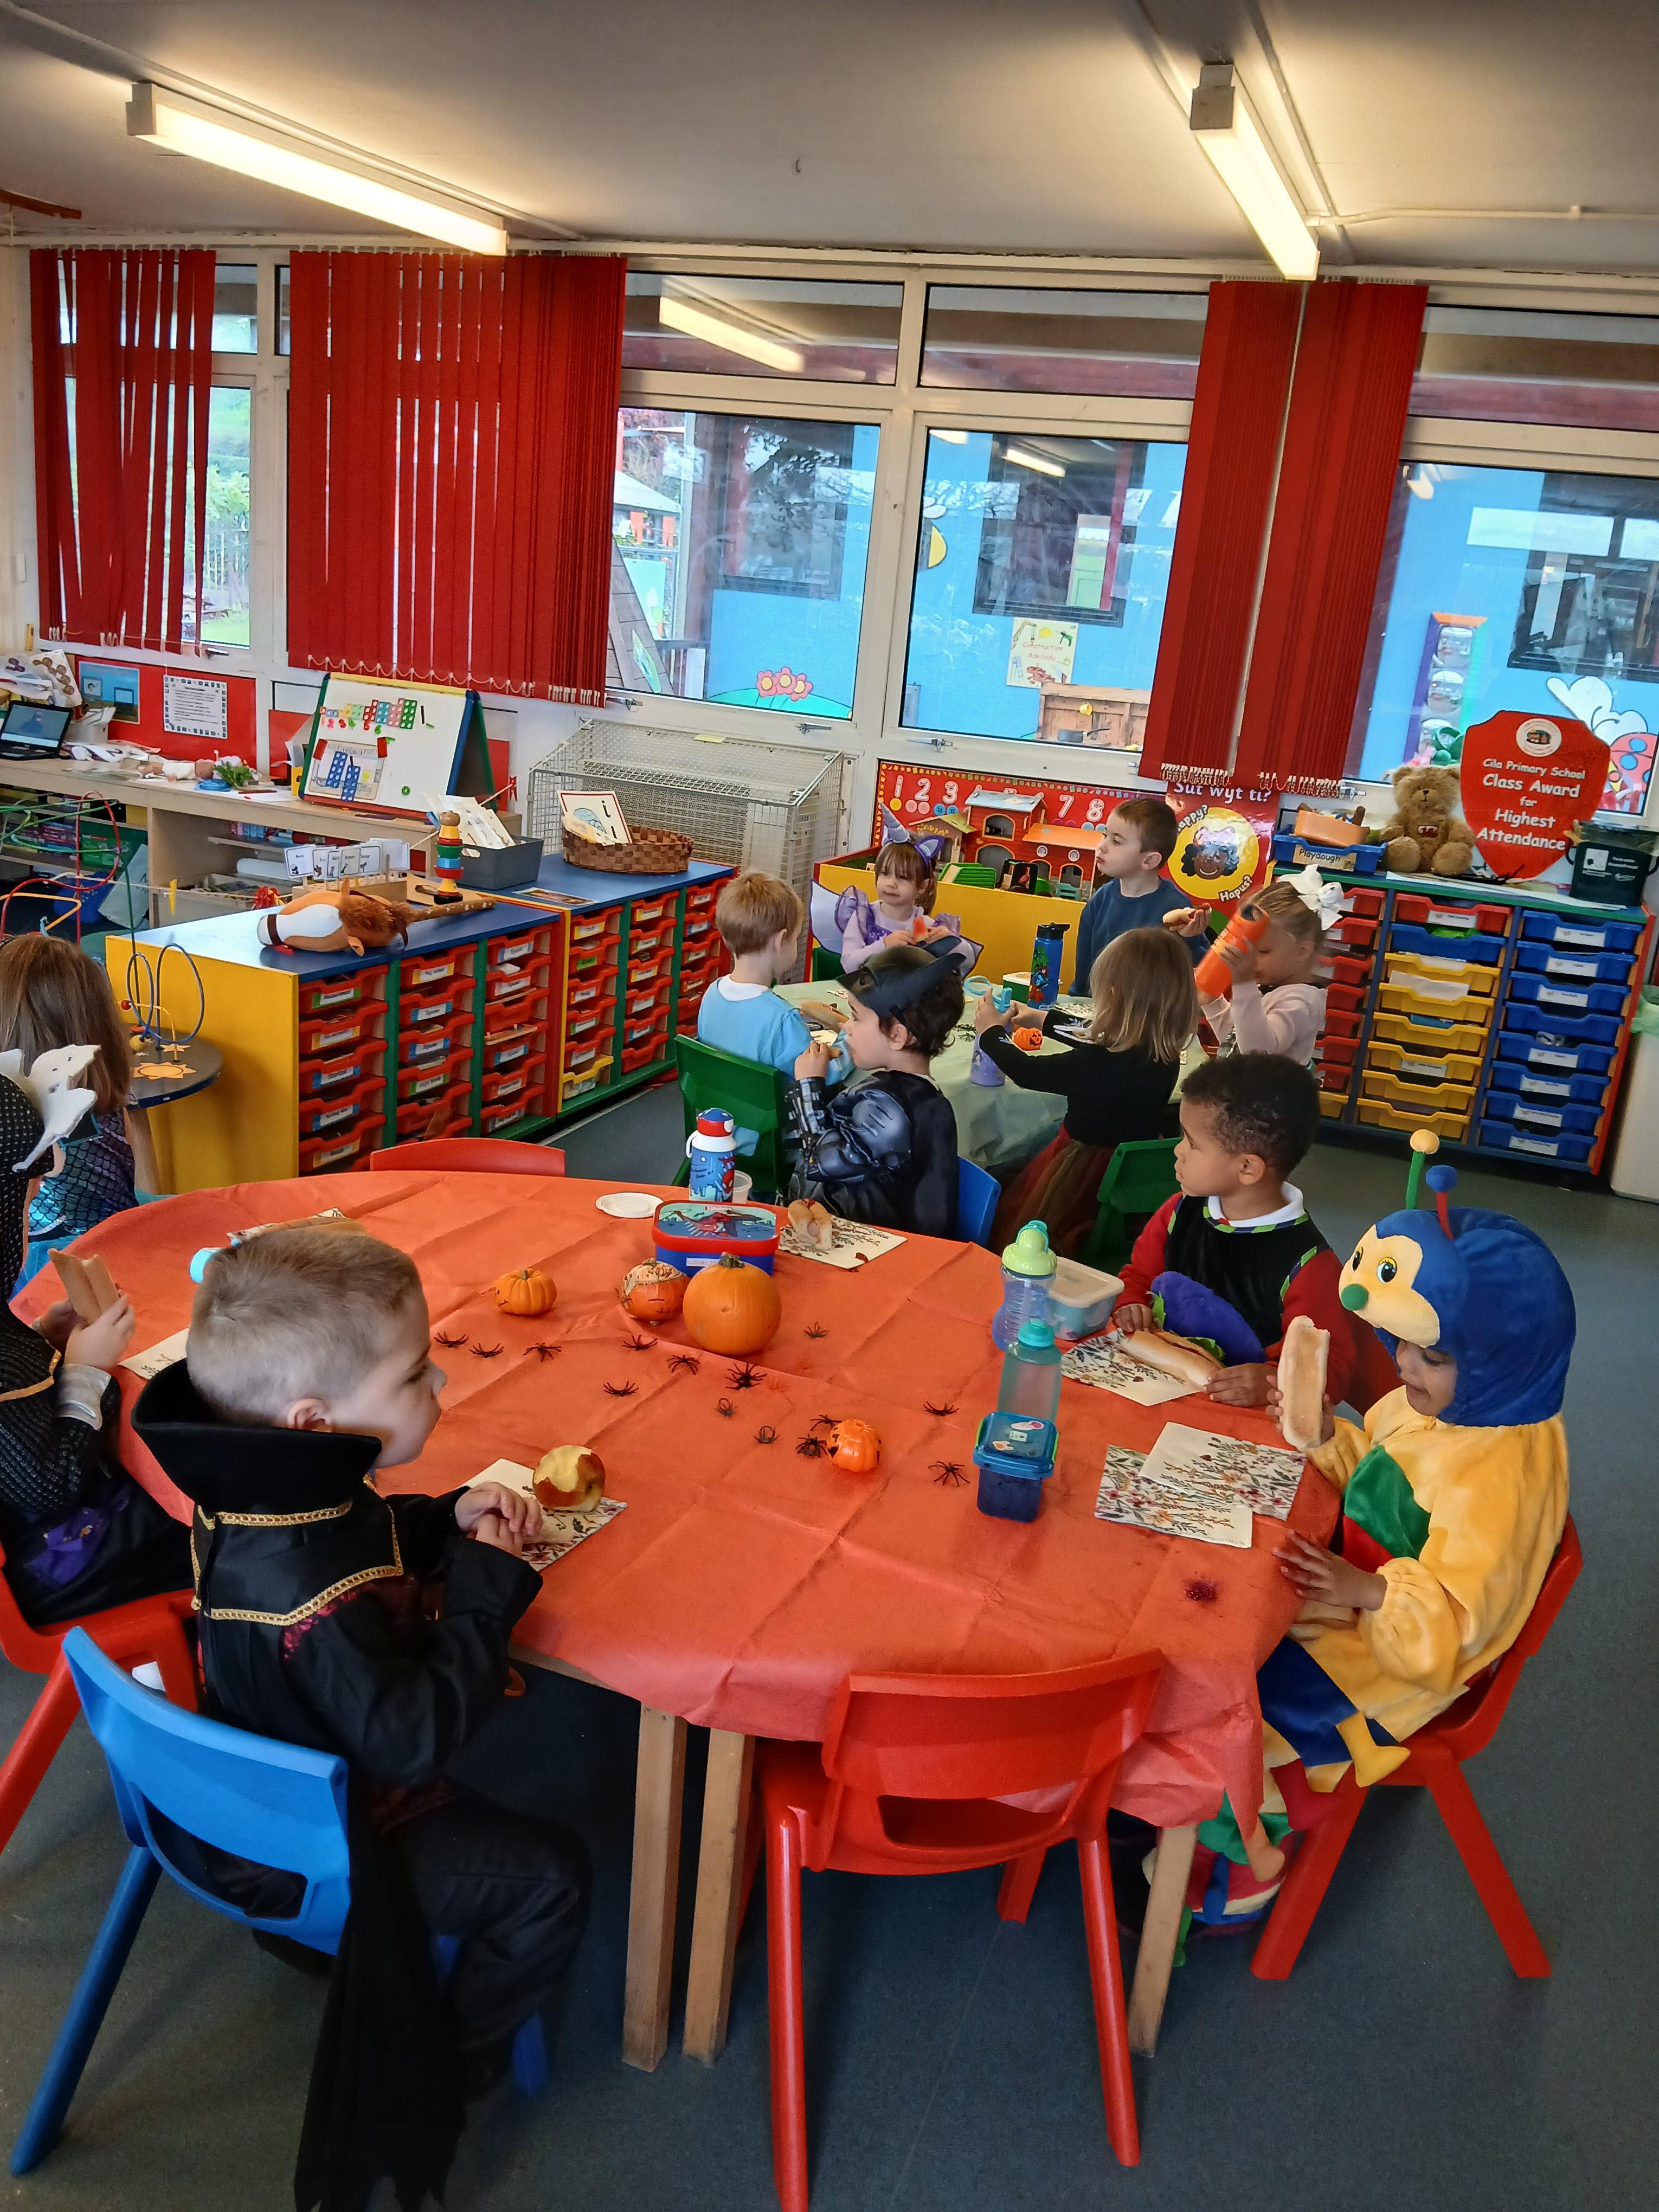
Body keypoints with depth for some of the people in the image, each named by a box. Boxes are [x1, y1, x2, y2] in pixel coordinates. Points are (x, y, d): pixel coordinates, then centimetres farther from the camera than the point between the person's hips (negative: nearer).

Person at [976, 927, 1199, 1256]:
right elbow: (1102, 1045, 13)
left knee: (1008, 1214, 15)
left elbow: (1027, 1072, -16)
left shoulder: (1099, 1064, -32)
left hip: (1086, 1168, -7)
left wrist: (991, 1032, 4)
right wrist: (1045, 1019, 27)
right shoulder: (1165, 1056, -8)